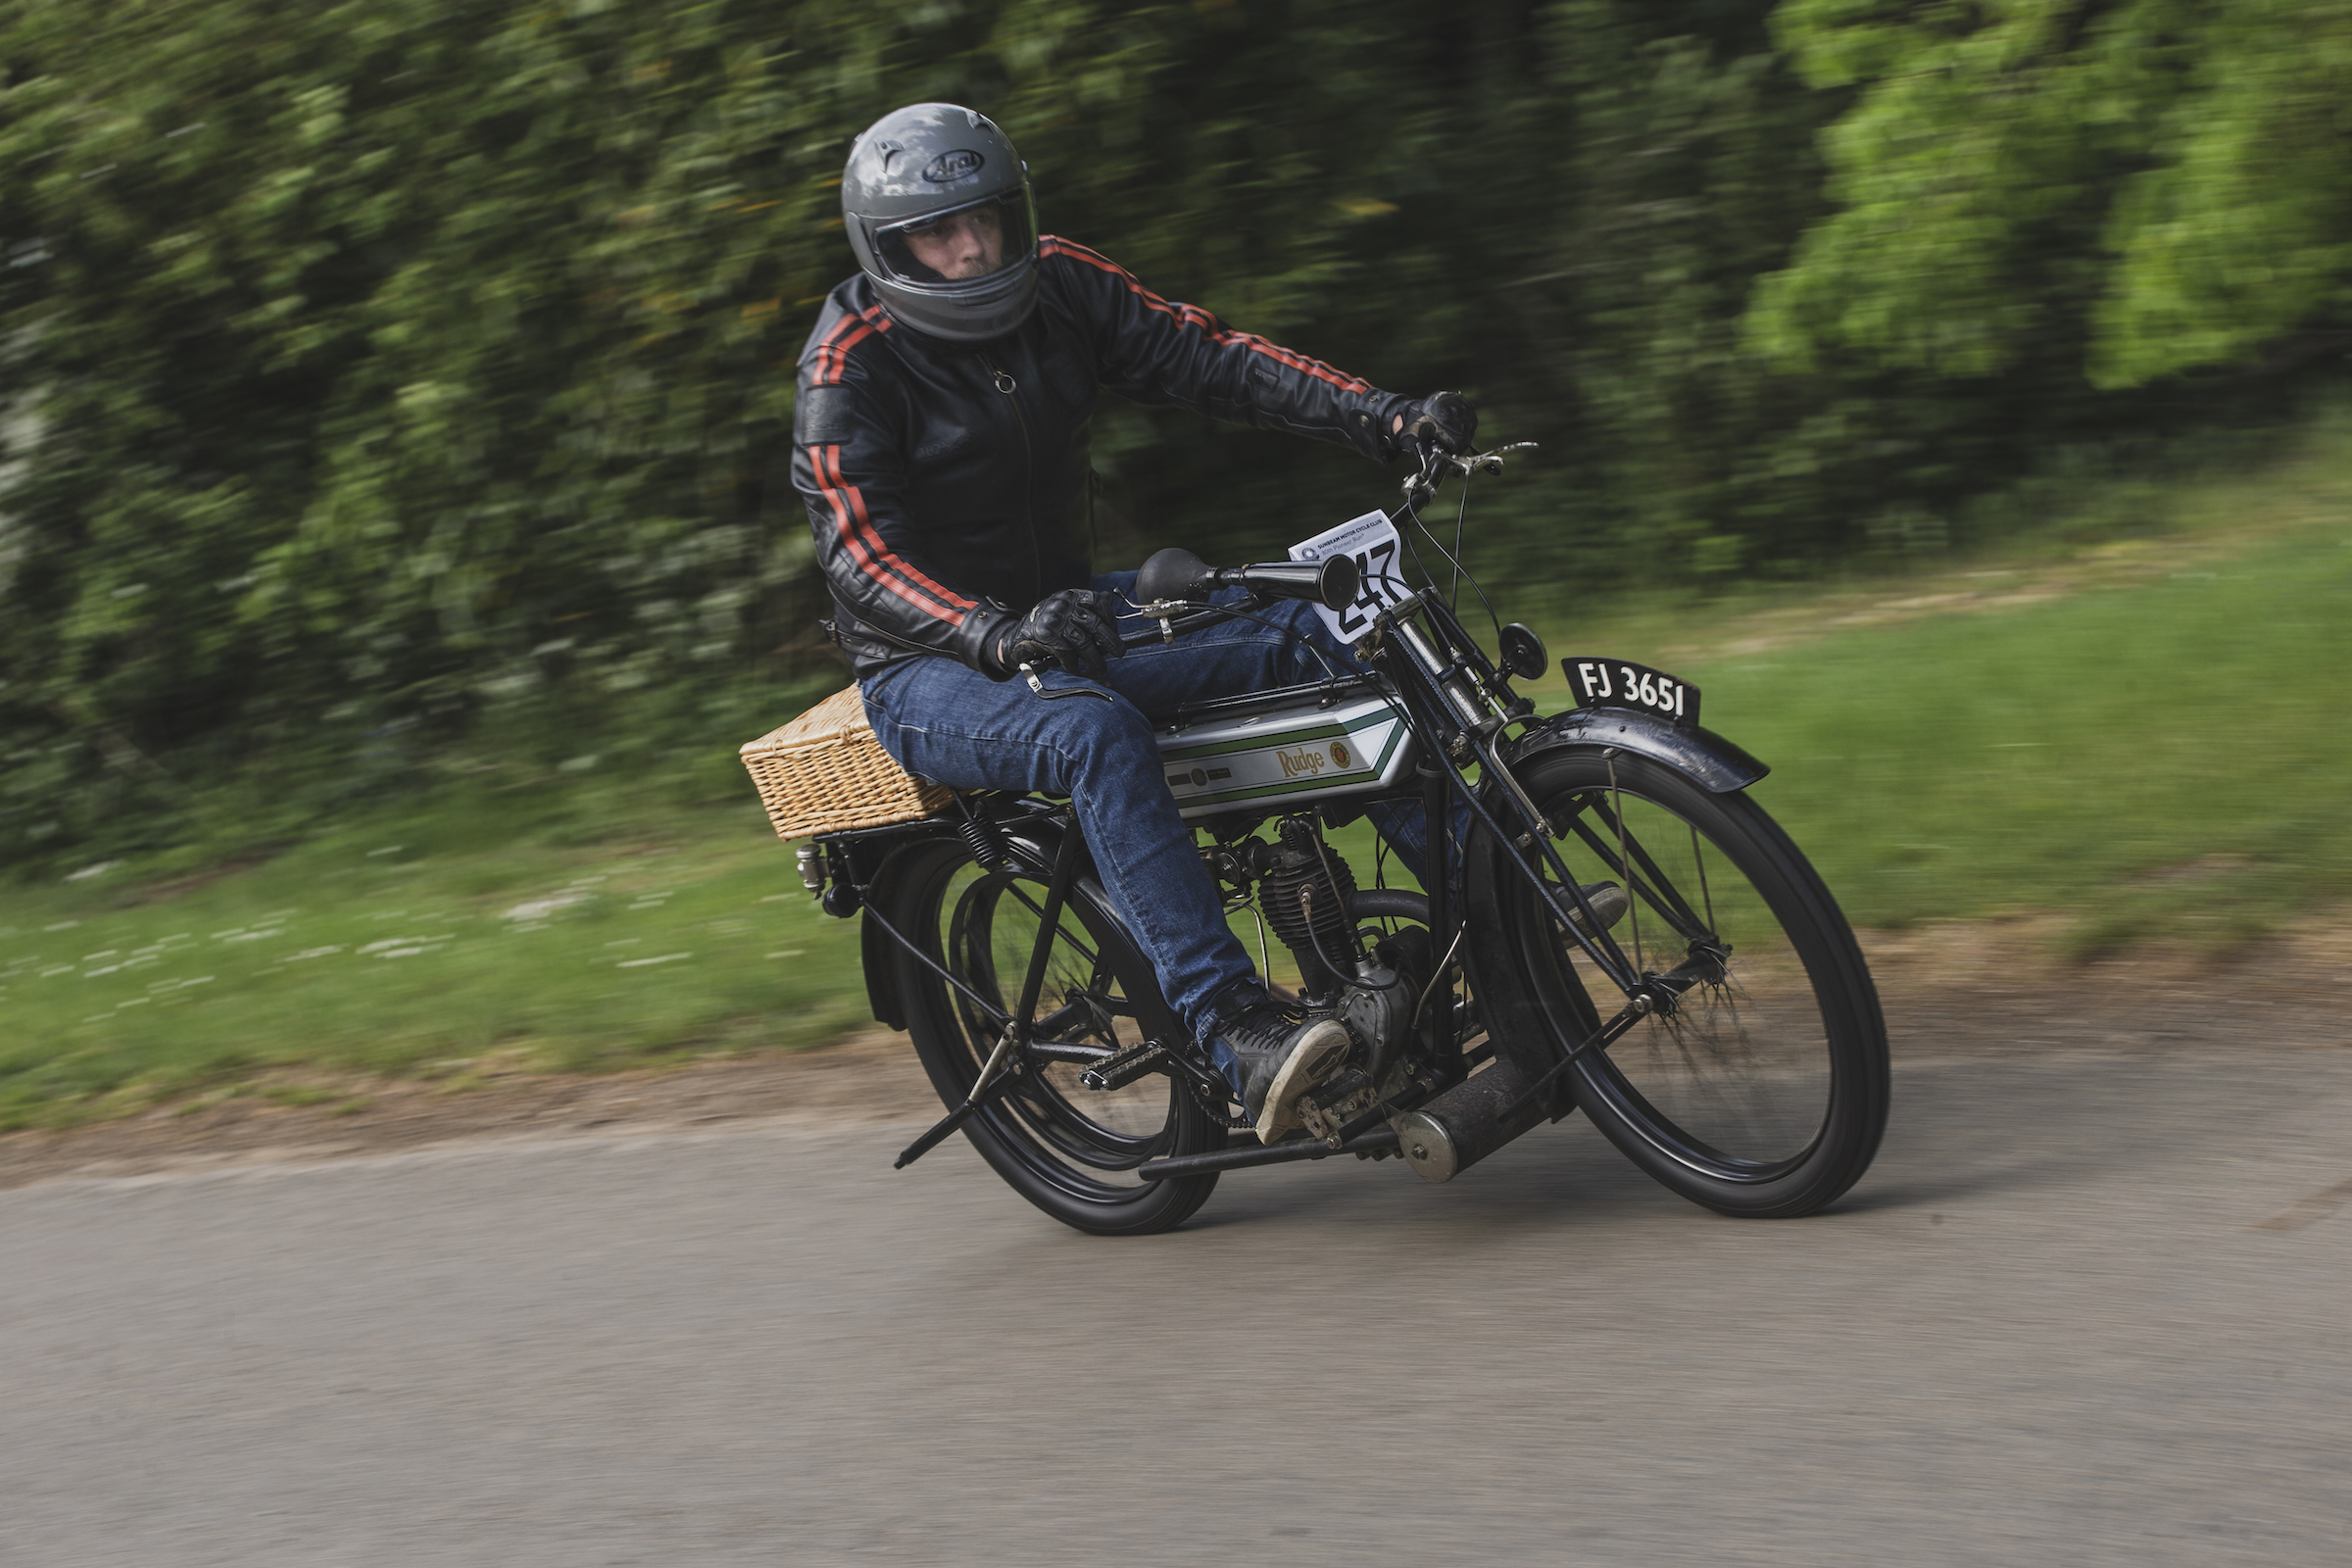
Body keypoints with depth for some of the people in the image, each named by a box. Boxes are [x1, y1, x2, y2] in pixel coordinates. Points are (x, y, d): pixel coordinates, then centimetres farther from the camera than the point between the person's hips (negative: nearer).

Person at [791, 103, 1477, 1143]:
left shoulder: (1058, 287, 2)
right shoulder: (852, 363, -15)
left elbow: (1206, 359, -2)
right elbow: (860, 553, -24)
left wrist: (1389, 418, -14)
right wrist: (996, 637, -42)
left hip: (1067, 609, 7)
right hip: (928, 670, -6)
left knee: (1314, 637, -8)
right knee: (1093, 732, -37)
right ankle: (1236, 1037, -46)